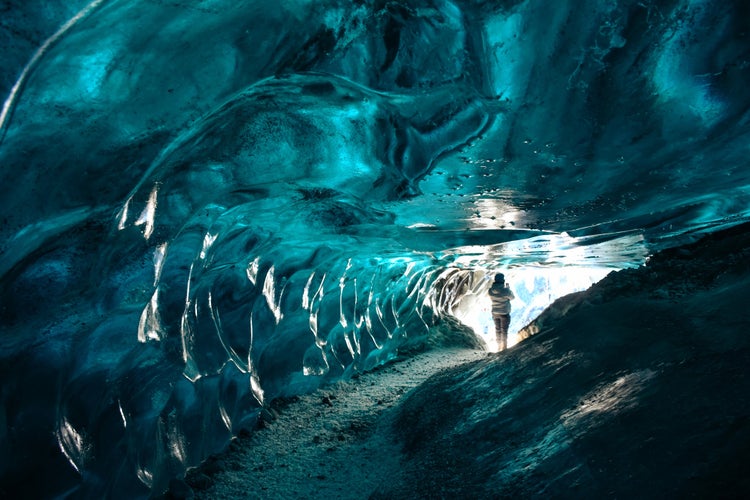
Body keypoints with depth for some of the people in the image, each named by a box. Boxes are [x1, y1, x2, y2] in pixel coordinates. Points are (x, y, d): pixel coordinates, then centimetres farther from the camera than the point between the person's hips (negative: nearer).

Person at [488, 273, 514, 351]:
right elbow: (512, 297, -5)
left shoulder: (491, 290, -12)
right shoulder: (505, 290, -26)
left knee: (497, 329, 18)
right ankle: (504, 347, 20)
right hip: (504, 313, -5)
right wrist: (508, 288, 8)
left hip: (495, 312, 5)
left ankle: (499, 346, 29)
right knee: (504, 330, 9)